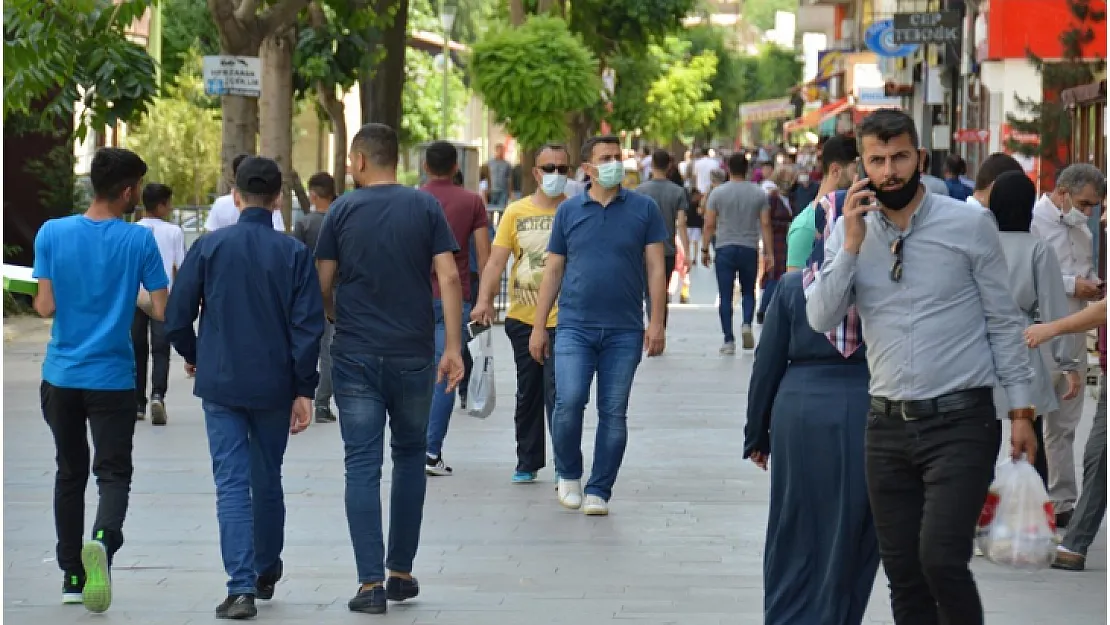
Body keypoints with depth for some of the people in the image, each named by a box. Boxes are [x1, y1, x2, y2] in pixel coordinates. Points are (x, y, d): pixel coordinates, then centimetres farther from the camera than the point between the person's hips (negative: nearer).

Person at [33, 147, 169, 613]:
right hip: (113, 378, -2)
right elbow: (161, 310, -5)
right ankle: (104, 539, -30)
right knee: (113, 473, 1)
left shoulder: (52, 233, -3)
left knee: (70, 472, 15)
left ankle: (72, 576, 18)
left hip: (61, 377, 2)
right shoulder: (139, 240, -7)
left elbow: (45, 307, -5)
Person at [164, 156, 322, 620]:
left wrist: (192, 356, 18)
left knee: (232, 484, -2)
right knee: (268, 481, 18)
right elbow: (308, 326, -8)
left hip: (220, 385, -1)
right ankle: (266, 572, 35)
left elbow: (176, 317, -2)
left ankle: (241, 586, -13)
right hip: (275, 387, 1)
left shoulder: (209, 247, -4)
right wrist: (304, 390, -3)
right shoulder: (294, 253, -4)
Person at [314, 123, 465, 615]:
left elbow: (322, 286, 2)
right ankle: (401, 572, 19)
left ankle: (371, 582, -8)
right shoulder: (425, 208, 2)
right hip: (414, 354, 1)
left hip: (355, 356, -1)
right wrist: (453, 347, -4)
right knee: (410, 458, 17)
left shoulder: (342, 211, 0)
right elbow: (449, 278, -6)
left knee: (363, 467, 0)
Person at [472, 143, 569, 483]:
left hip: (562, 319, -3)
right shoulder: (516, 213, 7)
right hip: (522, 318, 3)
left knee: (558, 392, -11)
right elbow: (497, 261, 0)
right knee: (528, 394, 13)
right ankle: (528, 463, 24)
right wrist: (485, 300, -15)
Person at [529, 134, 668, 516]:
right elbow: (553, 270, 10)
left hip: (625, 330, 0)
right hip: (575, 326, 0)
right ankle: (568, 474, 10)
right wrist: (539, 326, 5)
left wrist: (657, 322, -6)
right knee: (569, 401, -14)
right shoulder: (569, 211, 7)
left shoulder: (643, 209, 4)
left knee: (614, 413, 2)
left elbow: (656, 268, 3)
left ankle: (599, 491, 12)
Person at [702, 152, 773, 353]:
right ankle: (747, 324, -9)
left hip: (725, 249, -1)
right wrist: (769, 252, 4)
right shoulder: (759, 194, 1)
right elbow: (765, 225, 0)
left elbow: (710, 225, -1)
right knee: (748, 292, 16)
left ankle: (729, 340, -2)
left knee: (725, 296, 2)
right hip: (750, 249, 1)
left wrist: (705, 249, 8)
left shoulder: (718, 193, -2)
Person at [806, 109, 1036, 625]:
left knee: (941, 559, -18)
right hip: (888, 426, 4)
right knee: (902, 572, 8)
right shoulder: (849, 231, 6)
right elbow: (821, 320, -2)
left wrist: (1021, 411, -2)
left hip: (960, 422, -4)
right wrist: (852, 244, -13)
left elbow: (1004, 322, 0)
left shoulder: (970, 225, -4)